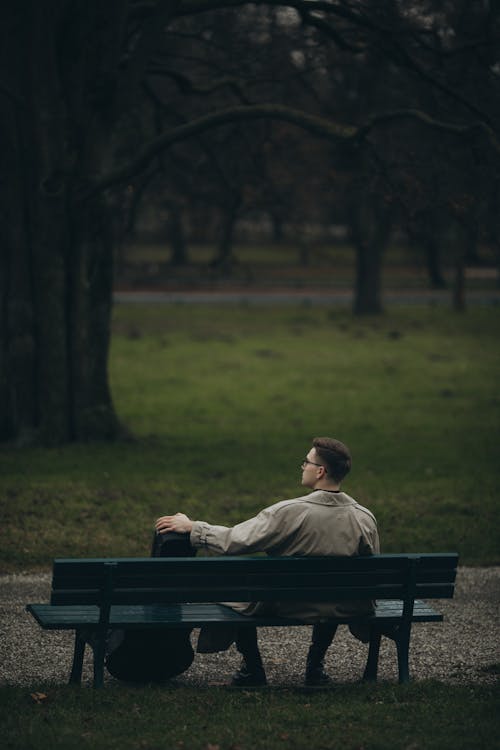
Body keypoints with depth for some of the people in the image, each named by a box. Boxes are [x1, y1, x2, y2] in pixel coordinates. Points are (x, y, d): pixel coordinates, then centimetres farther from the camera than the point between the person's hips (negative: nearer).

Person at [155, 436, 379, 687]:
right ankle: (315, 665, 40)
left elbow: (234, 541, -18)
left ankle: (252, 668, 30)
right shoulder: (365, 518, -12)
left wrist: (191, 527, -4)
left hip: (286, 607, -4)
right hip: (341, 609, 4)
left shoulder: (289, 512, -23)